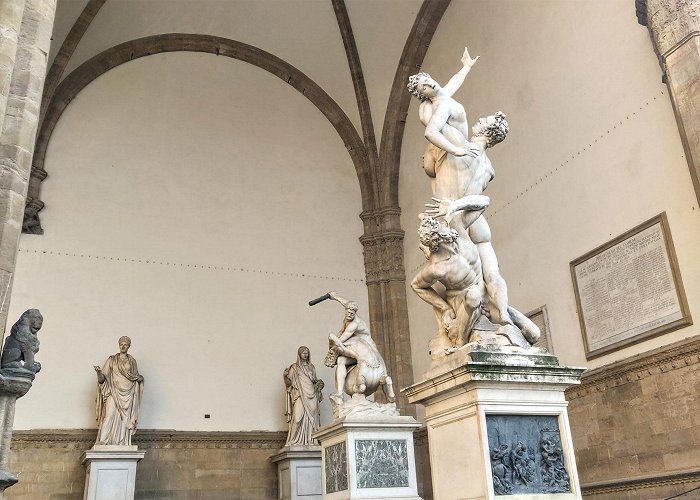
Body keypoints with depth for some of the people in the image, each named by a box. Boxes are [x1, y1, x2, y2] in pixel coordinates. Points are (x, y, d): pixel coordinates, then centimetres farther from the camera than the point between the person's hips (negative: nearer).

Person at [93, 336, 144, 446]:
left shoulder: (132, 361, 10)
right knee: (109, 417, -14)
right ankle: (102, 443, -12)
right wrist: (98, 371, -21)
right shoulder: (111, 360, 4)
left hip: (127, 395, 2)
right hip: (114, 393, -2)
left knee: (125, 420, 0)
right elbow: (102, 379, -1)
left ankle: (123, 444, 2)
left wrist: (140, 379, -5)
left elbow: (136, 377, 17)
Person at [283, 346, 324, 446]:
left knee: (311, 418, -5)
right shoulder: (294, 368, 8)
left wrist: (319, 384, 2)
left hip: (311, 397, 3)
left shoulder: (311, 367, 17)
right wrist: (285, 376, -16)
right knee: (298, 417, -16)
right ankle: (294, 441, -12)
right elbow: (288, 383, 2)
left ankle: (310, 441, -4)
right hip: (300, 396, -3)